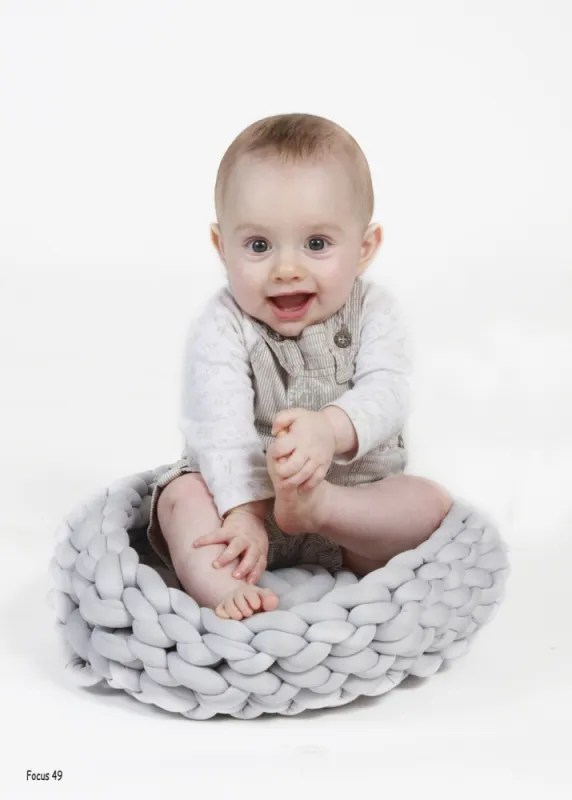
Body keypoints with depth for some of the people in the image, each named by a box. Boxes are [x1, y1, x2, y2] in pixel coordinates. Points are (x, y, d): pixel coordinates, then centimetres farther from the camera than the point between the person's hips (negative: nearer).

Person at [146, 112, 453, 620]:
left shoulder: (373, 313, -5)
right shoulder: (221, 329, -11)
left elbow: (386, 394, -21)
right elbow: (221, 425, -24)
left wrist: (331, 429, -43)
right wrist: (243, 508, -38)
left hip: (355, 497, 2)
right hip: (243, 497, -1)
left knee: (432, 503, -20)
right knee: (182, 495, -26)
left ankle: (313, 505, -35)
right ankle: (226, 594, -46)